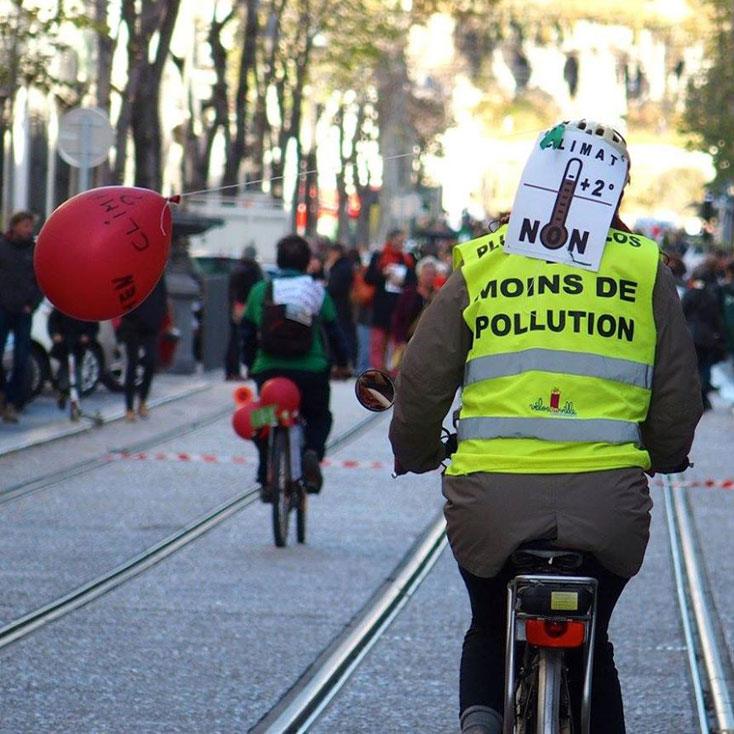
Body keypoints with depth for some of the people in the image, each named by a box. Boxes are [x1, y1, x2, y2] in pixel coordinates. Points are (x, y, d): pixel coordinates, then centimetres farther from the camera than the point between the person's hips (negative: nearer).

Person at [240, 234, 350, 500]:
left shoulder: (260, 290, 6)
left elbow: (248, 332, 12)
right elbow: (333, 330, 9)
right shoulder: (317, 291, 3)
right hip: (311, 370, 0)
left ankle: (266, 477, 8)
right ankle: (312, 451, -10)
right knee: (319, 417, 21)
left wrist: (249, 363, 27)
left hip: (268, 369, 1)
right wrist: (342, 362, 25)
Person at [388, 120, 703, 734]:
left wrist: (415, 453, 24)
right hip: (608, 499, 0)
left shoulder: (480, 263, 7)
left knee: (490, 633, 23)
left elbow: (422, 379, 6)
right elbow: (678, 394, 7)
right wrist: (665, 455, 27)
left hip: (491, 496, 0)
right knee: (592, 643, 22)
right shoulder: (645, 267, 6)